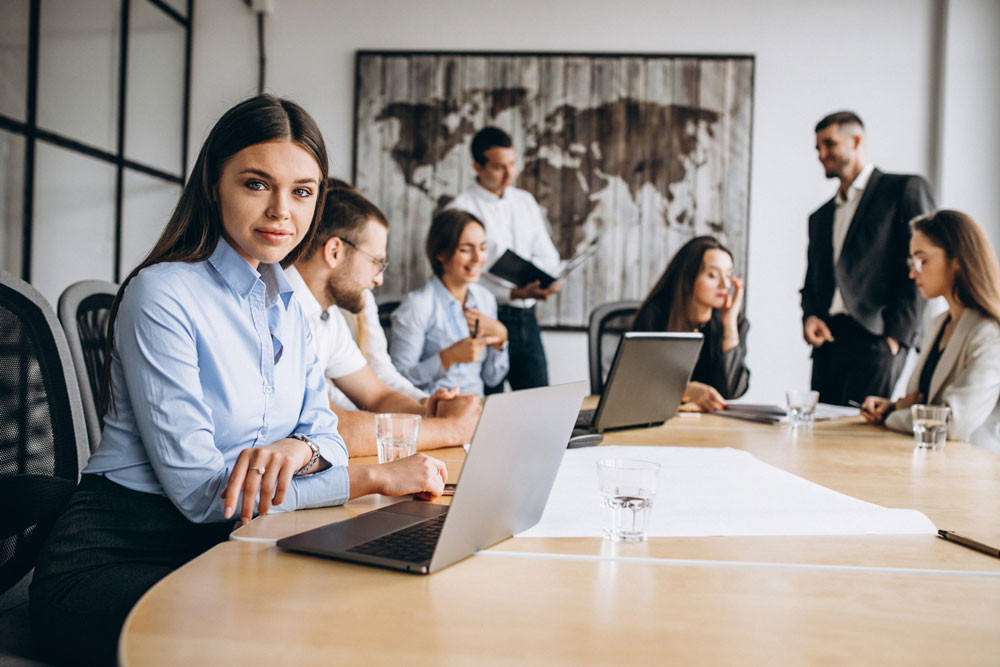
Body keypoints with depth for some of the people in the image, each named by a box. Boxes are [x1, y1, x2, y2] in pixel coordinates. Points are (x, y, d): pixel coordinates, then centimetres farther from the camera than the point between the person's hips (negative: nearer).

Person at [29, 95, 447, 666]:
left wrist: (297, 448, -20)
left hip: (220, 548, 7)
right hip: (116, 559, -6)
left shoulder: (289, 306, 10)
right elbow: (198, 487, -20)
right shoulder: (162, 295, -15)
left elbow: (325, 431, 6)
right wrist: (375, 477, -20)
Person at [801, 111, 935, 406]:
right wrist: (809, 317, 3)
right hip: (828, 343, 5)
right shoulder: (820, 217, 24)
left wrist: (897, 336, -11)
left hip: (876, 340, -5)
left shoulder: (905, 189, 5)